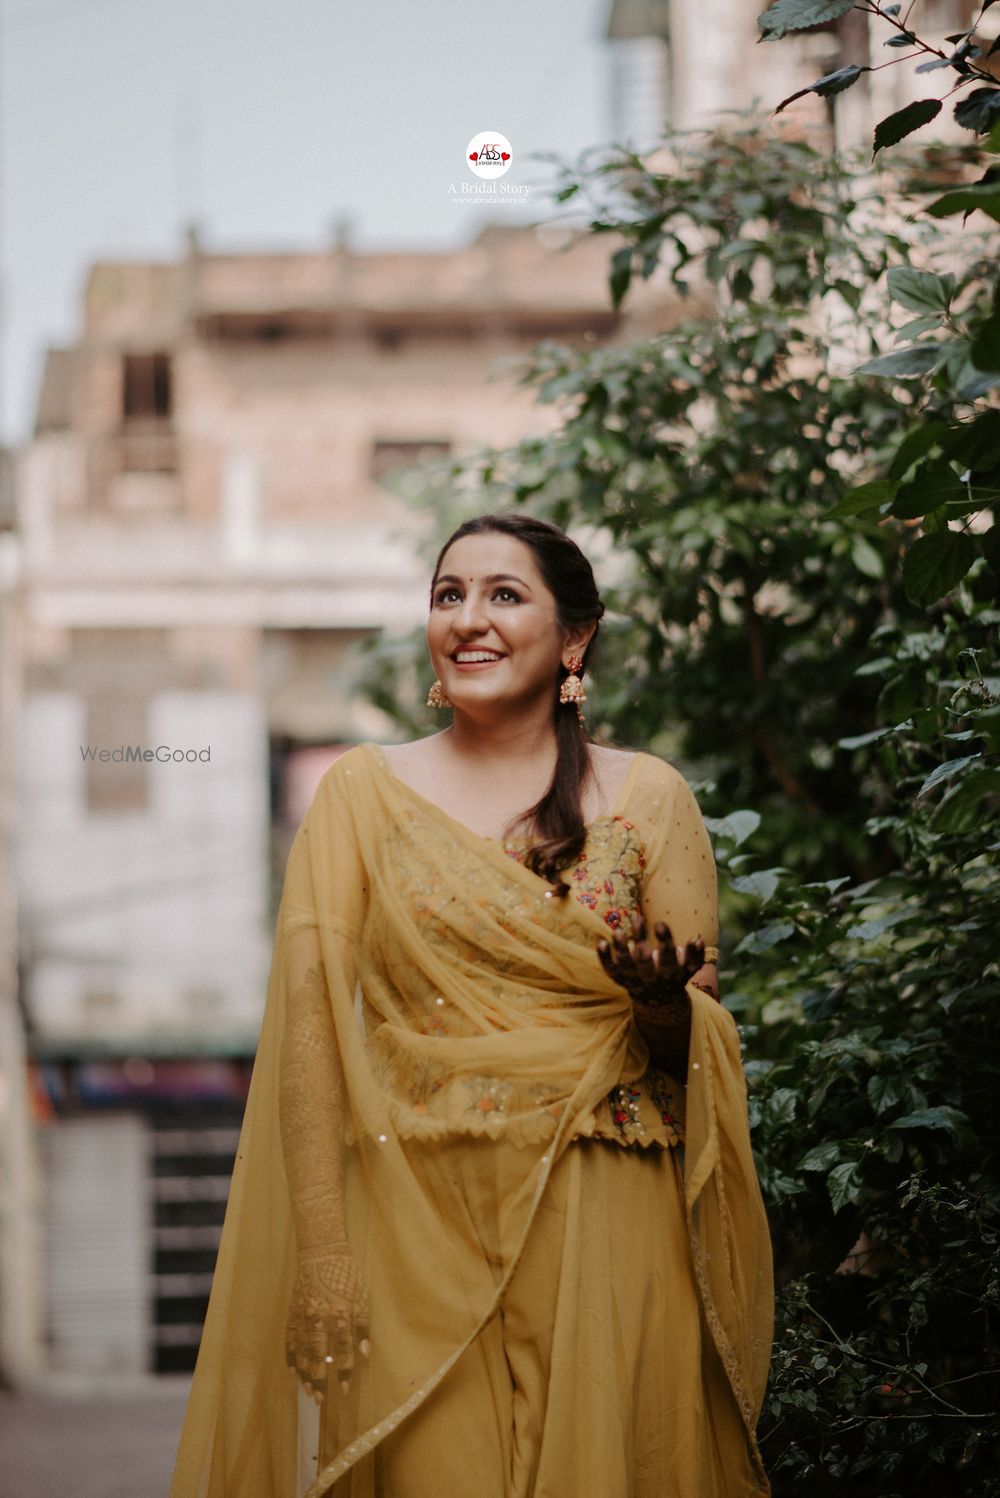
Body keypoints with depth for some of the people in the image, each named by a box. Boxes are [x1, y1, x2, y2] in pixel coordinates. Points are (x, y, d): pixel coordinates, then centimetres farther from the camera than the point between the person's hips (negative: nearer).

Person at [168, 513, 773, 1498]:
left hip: (603, 1231, 0)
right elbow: (309, 1018, -3)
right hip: (414, 1222, 0)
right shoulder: (363, 790, 5)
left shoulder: (648, 797, 6)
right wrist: (322, 1256, -12)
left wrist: (663, 1002, -17)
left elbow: (702, 1038, 7)